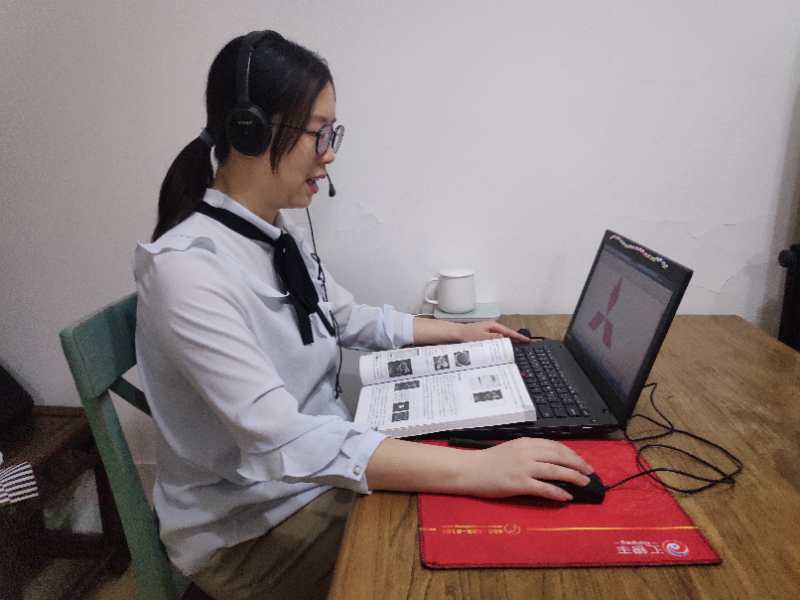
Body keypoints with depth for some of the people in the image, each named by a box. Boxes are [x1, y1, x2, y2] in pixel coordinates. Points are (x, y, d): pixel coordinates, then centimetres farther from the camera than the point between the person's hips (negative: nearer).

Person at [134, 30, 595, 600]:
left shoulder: (279, 235, 1)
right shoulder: (186, 266, -27)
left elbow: (351, 319, 16)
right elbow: (281, 441, -35)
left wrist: (458, 331, 15)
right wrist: (475, 468, -39)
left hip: (322, 468, 7)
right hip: (249, 526, -7)